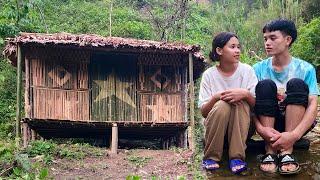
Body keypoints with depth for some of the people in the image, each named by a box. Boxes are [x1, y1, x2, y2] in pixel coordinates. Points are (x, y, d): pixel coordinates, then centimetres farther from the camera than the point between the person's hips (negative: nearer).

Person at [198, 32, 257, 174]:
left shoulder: (247, 70, -3)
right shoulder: (209, 74, -4)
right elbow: (203, 112, -7)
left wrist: (246, 94, -27)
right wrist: (215, 98, -26)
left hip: (242, 126, 1)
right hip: (216, 126, -1)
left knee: (241, 102, -27)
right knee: (222, 105, -30)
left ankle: (237, 157, -27)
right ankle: (211, 157, -19)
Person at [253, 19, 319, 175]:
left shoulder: (305, 69, -6)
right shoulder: (259, 68, -2)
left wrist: (294, 135, -33)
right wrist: (260, 128, -32)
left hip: (295, 123, -1)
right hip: (268, 124, 1)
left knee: (297, 84, -24)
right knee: (266, 85, -22)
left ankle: (287, 151, -30)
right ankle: (270, 150, -28)